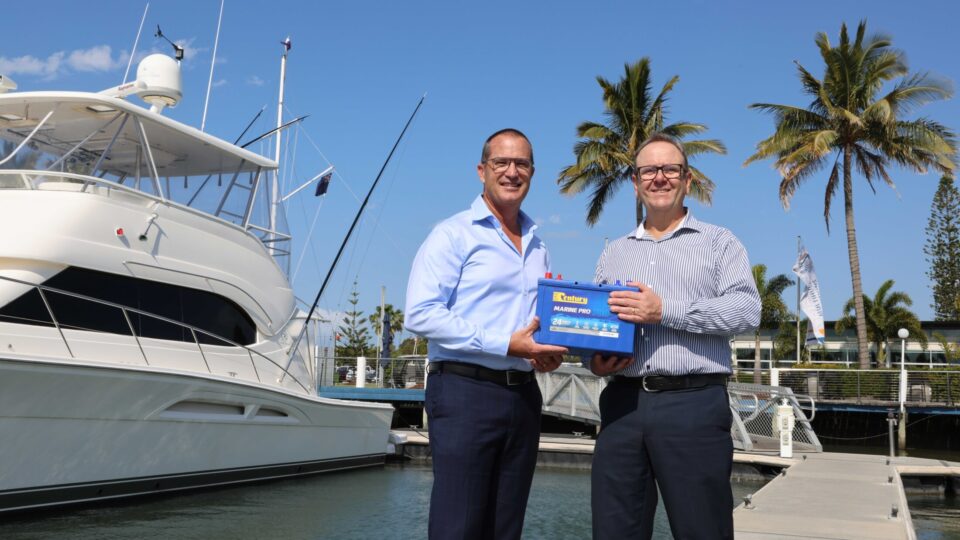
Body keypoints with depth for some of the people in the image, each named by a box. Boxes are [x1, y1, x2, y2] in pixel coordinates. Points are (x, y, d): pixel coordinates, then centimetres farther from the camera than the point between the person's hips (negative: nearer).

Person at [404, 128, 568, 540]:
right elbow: (420, 315, -15)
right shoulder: (453, 234, -4)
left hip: (524, 395, 7)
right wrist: (505, 345, -18)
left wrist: (550, 351, 1)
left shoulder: (538, 247, 17)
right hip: (465, 391, -6)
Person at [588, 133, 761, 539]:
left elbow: (747, 310, -7)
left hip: (694, 404, -4)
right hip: (622, 404, 4)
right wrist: (594, 362, -3)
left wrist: (666, 310, -16)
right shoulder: (612, 254, 20)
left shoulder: (718, 242, 7)